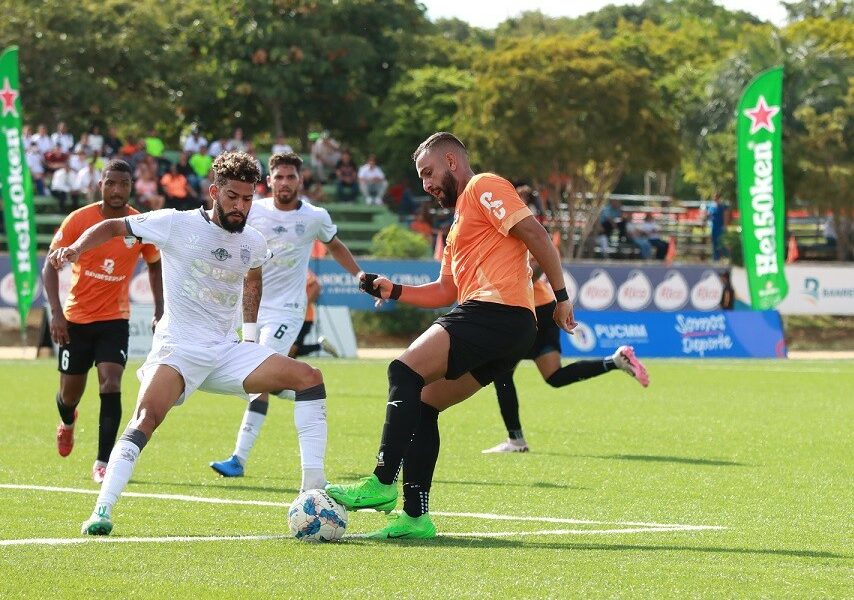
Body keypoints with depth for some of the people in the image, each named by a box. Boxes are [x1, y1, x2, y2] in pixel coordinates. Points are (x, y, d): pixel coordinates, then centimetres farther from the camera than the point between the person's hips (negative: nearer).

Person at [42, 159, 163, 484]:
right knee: (71, 391, 11)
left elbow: (155, 265, 13)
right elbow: (50, 265, -5)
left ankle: (103, 463, -15)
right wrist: (56, 312, -16)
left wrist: (159, 308, 5)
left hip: (115, 319, 0)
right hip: (76, 320, 0)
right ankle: (67, 421, 50)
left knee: (110, 384, -18)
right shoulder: (78, 220, -12)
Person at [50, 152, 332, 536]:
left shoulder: (253, 244, 7)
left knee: (309, 378, -9)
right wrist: (76, 248, -16)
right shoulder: (176, 224, -7)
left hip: (227, 352, 5)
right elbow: (113, 227, 1)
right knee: (148, 416, -32)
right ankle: (102, 511, -33)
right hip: (178, 349, -5)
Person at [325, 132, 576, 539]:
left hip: (496, 310, -10)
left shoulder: (484, 188, 2)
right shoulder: (460, 221, 32)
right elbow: (446, 291, 29)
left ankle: (383, 483, -25)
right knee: (422, 404, 8)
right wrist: (394, 292, 16)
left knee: (406, 371, -18)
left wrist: (561, 295, -12)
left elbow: (534, 233, -8)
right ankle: (416, 516, 4)